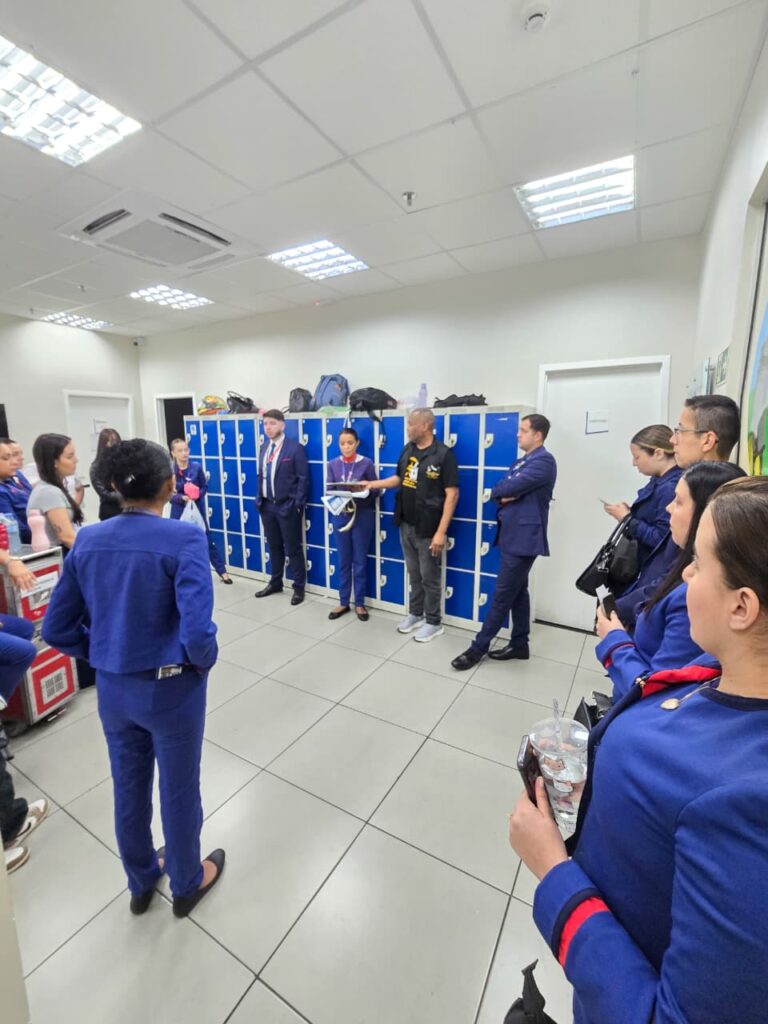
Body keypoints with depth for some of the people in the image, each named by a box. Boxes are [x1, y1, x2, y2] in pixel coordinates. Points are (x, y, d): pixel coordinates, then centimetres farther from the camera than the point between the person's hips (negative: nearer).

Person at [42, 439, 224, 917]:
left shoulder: (87, 540, -5)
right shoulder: (184, 538, -23)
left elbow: (56, 628, 0)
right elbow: (197, 630, -31)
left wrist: (102, 655, 13)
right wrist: (205, 662, -10)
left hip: (112, 688, 5)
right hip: (171, 689, -5)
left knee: (129, 787, 26)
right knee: (179, 790, 19)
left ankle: (141, 881, 52)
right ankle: (187, 883, 46)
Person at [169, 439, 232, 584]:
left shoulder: (196, 467, -6)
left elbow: (205, 487, 2)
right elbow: (169, 494, -6)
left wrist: (196, 495, -18)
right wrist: (182, 497, -23)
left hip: (197, 509, 0)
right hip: (179, 511, 1)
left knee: (207, 538, 3)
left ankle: (222, 571, 11)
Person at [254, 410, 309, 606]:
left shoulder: (295, 448, -9)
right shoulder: (264, 449, 12)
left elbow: (303, 479, -11)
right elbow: (261, 476, 16)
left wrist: (297, 505, -15)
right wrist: (259, 499, 7)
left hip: (287, 507, -6)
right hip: (267, 506, 6)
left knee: (293, 548, 4)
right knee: (274, 547, 17)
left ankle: (299, 587, 17)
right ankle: (275, 583, 33)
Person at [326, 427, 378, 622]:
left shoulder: (366, 463, -4)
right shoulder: (333, 464, 3)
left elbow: (374, 492, -2)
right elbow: (329, 491, 2)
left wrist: (358, 496, -20)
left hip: (363, 515, -2)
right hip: (340, 515, 2)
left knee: (360, 561, 6)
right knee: (343, 561, 10)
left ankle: (360, 603, 20)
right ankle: (343, 602, 24)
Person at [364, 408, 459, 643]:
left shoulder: (443, 454, -16)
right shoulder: (408, 450, 5)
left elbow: (452, 494, -18)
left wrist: (441, 532, -21)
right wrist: (372, 484, 8)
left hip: (428, 529, -6)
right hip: (406, 525, 6)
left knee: (429, 577, 7)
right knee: (414, 574, 19)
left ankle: (433, 622, 25)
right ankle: (415, 614, 36)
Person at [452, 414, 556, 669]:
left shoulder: (543, 461, -13)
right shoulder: (521, 462, 17)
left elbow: (509, 487, -21)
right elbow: (502, 489, 9)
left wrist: (500, 492, 0)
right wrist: (505, 496, -12)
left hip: (524, 537, -9)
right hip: (512, 534, 9)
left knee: (502, 594, -2)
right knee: (518, 591, 15)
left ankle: (479, 647, 7)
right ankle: (519, 644, 26)